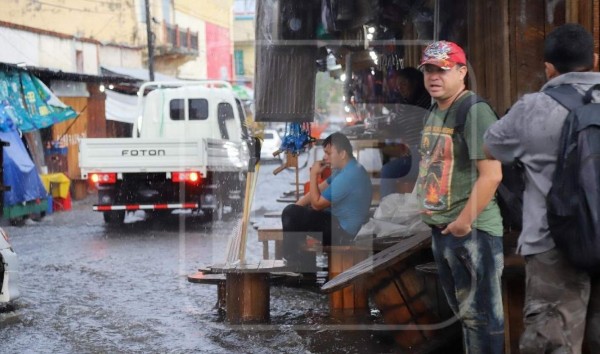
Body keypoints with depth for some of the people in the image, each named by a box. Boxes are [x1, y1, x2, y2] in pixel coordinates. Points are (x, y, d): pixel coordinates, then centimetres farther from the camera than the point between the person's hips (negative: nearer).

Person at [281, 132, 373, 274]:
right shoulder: (348, 169, 6)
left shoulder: (348, 176, -27)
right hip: (339, 221, 10)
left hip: (342, 230, -10)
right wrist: (297, 206, 1)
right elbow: (321, 189, 11)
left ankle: (294, 262, 5)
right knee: (294, 212, 18)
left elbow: (317, 204, -19)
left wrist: (314, 174, -11)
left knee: (290, 215, -15)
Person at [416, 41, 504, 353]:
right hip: (441, 228, 9)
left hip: (472, 230, -9)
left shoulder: (474, 111, -17)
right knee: (463, 312, 20)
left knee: (480, 315, -2)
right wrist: (427, 207, 13)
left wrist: (465, 222, -19)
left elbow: (491, 175, -23)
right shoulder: (434, 111, 11)